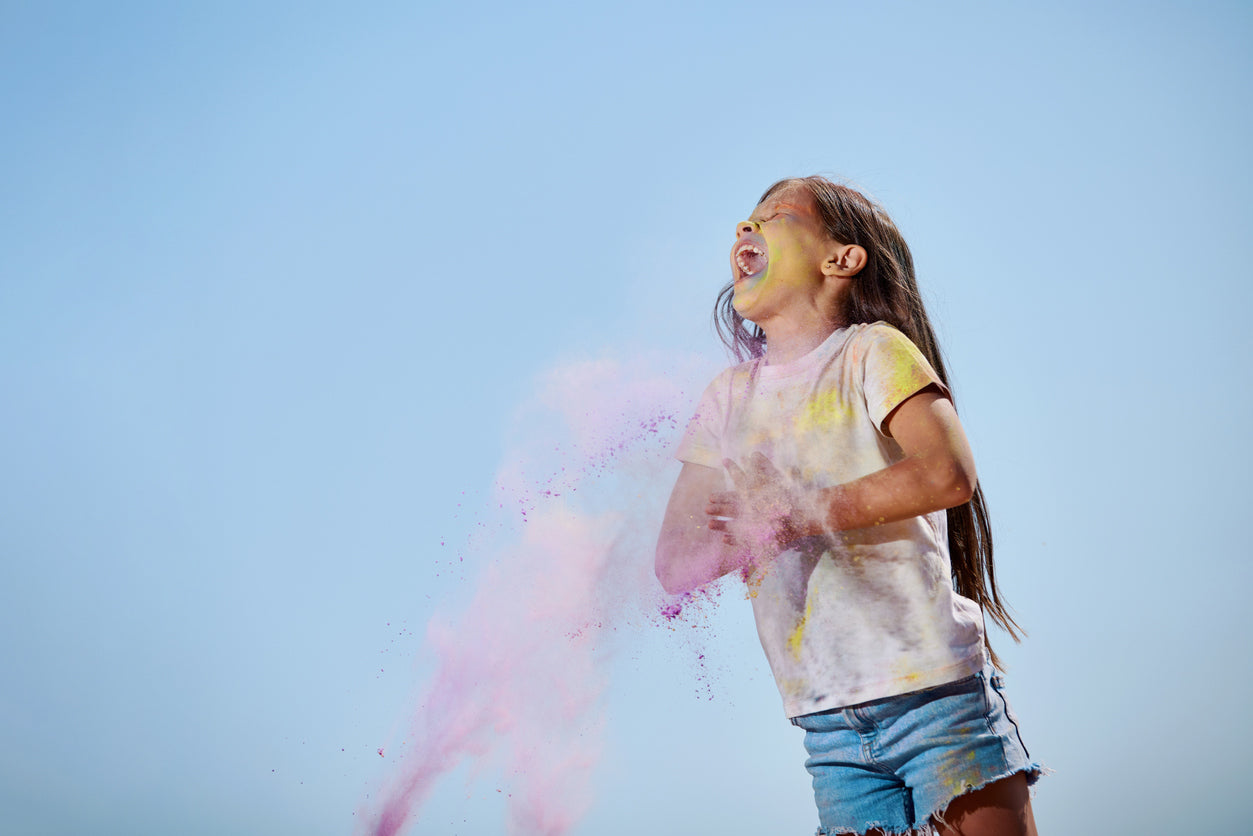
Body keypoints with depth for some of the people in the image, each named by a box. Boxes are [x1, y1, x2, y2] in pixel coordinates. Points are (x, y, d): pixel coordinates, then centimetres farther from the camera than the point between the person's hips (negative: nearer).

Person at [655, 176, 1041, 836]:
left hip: (938, 692, -4)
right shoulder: (728, 398, 12)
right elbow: (673, 564, 5)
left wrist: (794, 515, -16)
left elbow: (948, 473, -19)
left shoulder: (872, 350, -2)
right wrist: (739, 535, -16)